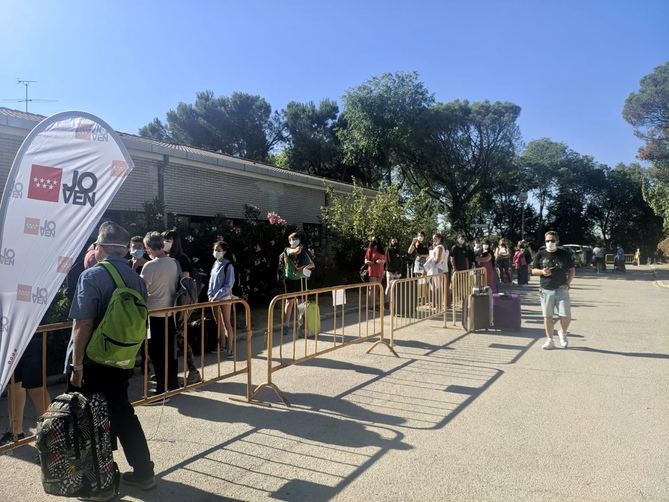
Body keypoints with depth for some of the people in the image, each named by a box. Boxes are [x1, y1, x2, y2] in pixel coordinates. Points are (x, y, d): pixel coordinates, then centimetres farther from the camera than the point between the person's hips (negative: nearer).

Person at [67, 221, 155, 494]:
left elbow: (83, 324, -20)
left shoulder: (92, 276, -15)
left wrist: (77, 365, -14)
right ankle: (143, 472, 25)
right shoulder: (136, 279, 2)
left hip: (93, 363, -5)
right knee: (121, 413, 18)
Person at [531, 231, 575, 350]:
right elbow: (533, 270, 9)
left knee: (566, 316, -5)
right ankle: (549, 340, 16)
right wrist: (542, 272, -12)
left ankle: (562, 333, 24)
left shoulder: (565, 254, 4)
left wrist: (567, 283, -5)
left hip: (561, 289, -1)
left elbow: (572, 270, 8)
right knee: (547, 316, 5)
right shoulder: (540, 254, 5)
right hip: (545, 290, 1)